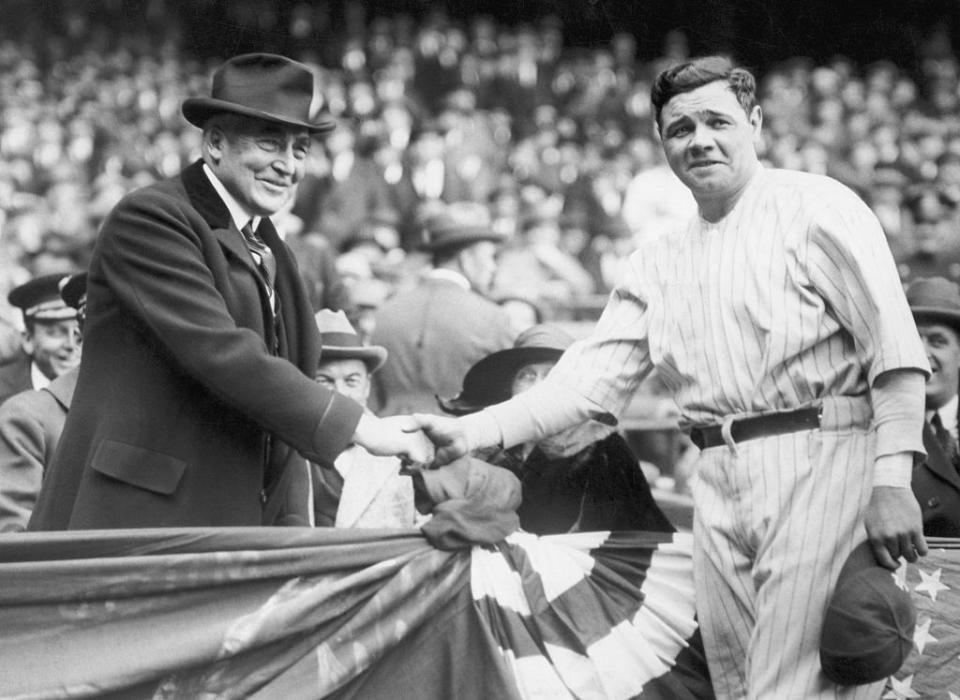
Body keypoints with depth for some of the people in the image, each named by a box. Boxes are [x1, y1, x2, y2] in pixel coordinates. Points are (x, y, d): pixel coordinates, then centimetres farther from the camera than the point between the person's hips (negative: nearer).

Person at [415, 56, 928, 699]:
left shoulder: (818, 207, 0)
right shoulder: (659, 266, 18)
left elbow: (895, 347, -7)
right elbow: (592, 378, 13)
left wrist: (893, 479, -16)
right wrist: (472, 432, 0)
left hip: (818, 463, -6)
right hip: (718, 485, 6)